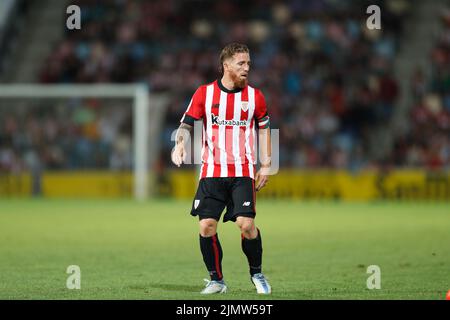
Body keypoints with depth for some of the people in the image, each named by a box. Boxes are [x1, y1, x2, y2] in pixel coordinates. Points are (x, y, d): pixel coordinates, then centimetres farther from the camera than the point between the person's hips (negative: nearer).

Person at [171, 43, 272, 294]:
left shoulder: (254, 96, 4)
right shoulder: (204, 93, 1)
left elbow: (263, 128, 15)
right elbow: (187, 124, 6)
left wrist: (265, 165, 10)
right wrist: (180, 144, -15)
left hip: (243, 172, 0)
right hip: (212, 172, 0)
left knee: (247, 224, -14)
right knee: (207, 226, -7)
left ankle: (257, 274, 10)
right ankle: (216, 280, 10)